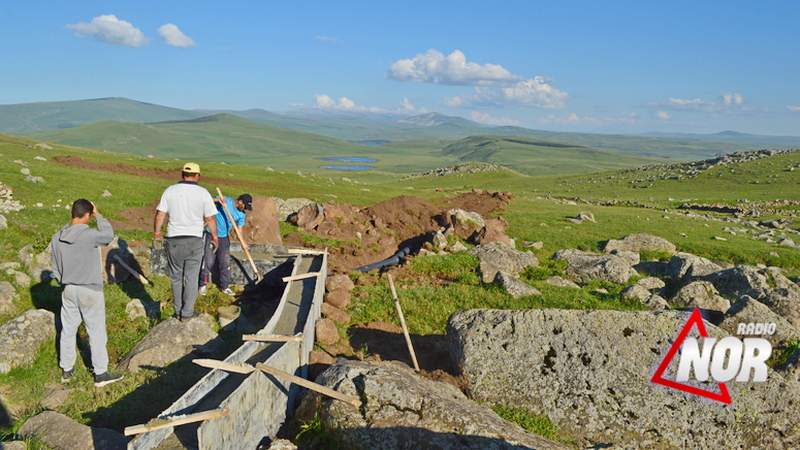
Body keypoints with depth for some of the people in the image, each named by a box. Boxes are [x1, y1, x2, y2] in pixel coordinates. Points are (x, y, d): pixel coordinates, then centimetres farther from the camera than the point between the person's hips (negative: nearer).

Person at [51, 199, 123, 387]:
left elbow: (56, 269, 7)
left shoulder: (57, 238, -2)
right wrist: (98, 215, 4)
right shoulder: (90, 235, -22)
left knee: (68, 330, 17)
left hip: (69, 290, 6)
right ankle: (101, 373, 13)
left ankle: (66, 370, 31)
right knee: (96, 332, 5)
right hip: (91, 292, -6)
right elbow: (109, 234, 0)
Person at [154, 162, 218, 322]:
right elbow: (210, 219, -2)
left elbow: (160, 214, -1)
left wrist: (156, 232, 15)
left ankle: (178, 311, 21)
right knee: (191, 278, 7)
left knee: (176, 277, 14)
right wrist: (214, 237, 13)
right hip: (194, 241, -1)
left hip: (173, 240, 1)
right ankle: (187, 313, 10)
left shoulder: (170, 190, -1)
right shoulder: (203, 193, -4)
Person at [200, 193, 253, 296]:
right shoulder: (225, 201, -15)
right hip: (211, 236, -5)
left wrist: (243, 242, -12)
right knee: (208, 262, -2)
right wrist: (217, 200, -36)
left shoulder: (242, 214, -2)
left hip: (224, 238, 5)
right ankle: (203, 285, 15)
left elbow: (239, 229, 2)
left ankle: (224, 287, 21)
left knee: (225, 263, 8)